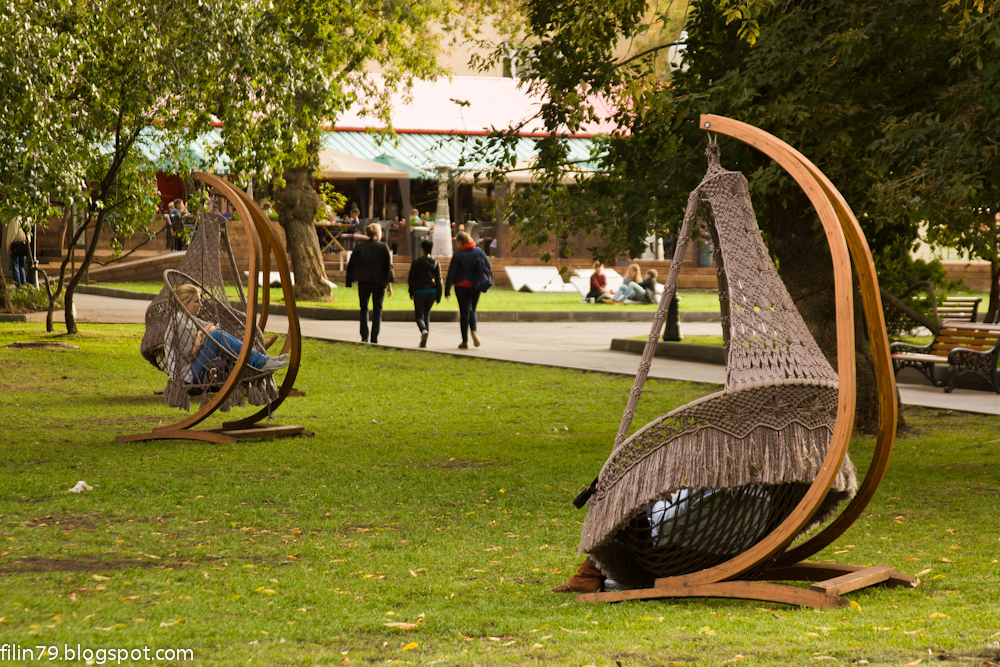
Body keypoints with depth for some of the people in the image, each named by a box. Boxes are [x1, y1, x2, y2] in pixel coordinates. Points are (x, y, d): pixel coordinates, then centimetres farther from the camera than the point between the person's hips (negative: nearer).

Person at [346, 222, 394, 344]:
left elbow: (351, 265, 3)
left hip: (363, 282, 1)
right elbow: (388, 267, -5)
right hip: (379, 283, -1)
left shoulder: (359, 247, 1)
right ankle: (374, 339, 0)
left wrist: (351, 281, 9)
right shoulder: (383, 247, -4)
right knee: (377, 311, 7)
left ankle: (364, 336, 0)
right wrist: (389, 283, -1)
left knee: (364, 309, 15)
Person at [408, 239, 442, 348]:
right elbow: (438, 280, -1)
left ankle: (424, 330, -29)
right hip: (432, 291, 3)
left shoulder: (416, 262, -7)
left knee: (419, 315, 3)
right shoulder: (436, 263, -1)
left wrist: (411, 293, 10)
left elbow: (411, 278, -3)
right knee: (427, 315, 16)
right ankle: (424, 341, 11)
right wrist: (438, 297, 4)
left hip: (419, 291, -3)